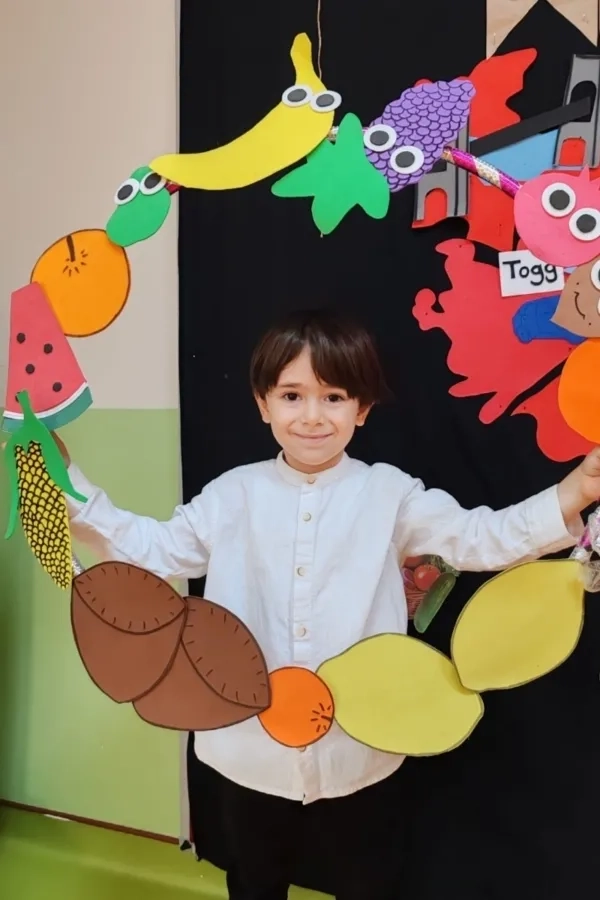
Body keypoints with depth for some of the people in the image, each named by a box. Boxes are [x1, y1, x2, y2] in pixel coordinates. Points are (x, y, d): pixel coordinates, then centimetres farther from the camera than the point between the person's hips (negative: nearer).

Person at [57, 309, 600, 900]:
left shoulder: (390, 492, -6)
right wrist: (67, 484, -2)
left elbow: (481, 538, -8)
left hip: (358, 754, -1)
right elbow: (151, 548, 4)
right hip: (253, 752, 2)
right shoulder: (234, 495, -3)